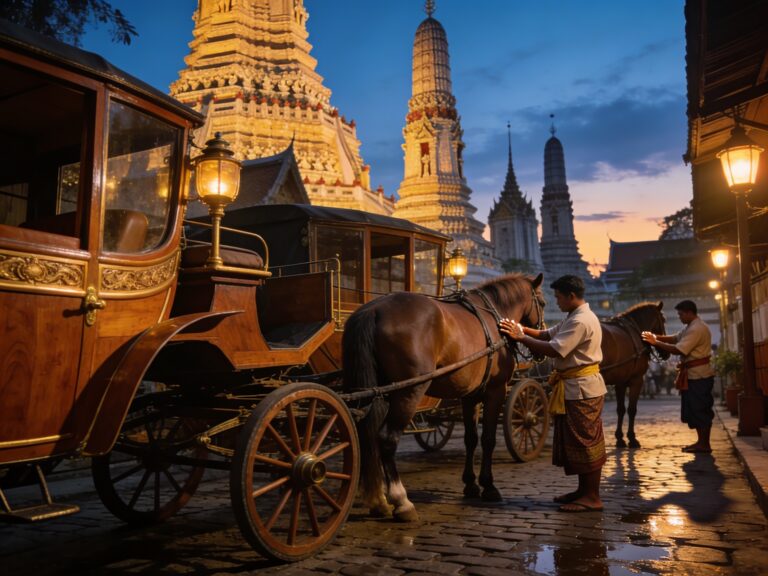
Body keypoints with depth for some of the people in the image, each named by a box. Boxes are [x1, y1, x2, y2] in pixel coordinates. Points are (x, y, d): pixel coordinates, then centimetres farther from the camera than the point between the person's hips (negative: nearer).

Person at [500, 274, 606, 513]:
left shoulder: (581, 321, -20)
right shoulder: (574, 318, 14)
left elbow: (554, 349, -26)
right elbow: (547, 334, 12)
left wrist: (521, 337, -22)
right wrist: (522, 328, -2)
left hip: (581, 389, -10)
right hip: (574, 388, 10)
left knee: (586, 443, -2)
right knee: (575, 442, 17)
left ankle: (592, 498, 8)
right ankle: (584, 489, 28)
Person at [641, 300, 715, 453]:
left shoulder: (697, 329, -21)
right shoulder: (691, 327, 13)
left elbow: (678, 350, -25)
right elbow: (676, 338, 13)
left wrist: (656, 342, -19)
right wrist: (657, 337, -3)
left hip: (698, 375, -10)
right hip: (694, 374, 10)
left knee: (700, 409, -3)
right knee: (694, 408, 14)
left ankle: (704, 444, 5)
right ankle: (701, 441, 22)